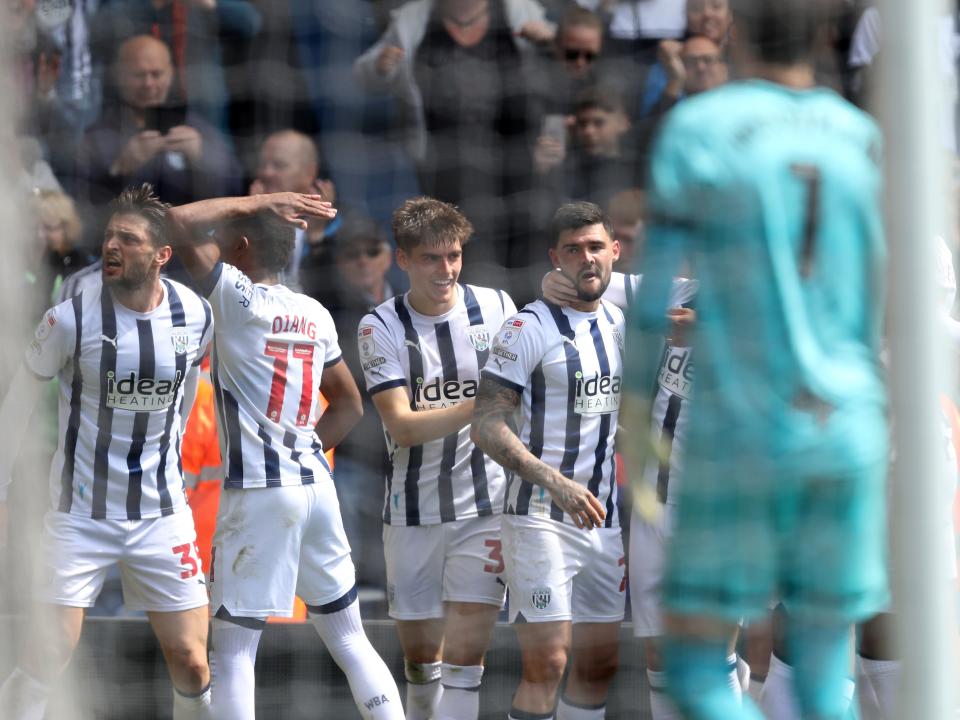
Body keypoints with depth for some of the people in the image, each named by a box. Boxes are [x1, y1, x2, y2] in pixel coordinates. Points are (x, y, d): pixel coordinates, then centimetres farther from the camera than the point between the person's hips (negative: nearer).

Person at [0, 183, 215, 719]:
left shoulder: (197, 315, -4)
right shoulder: (72, 318, -14)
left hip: (163, 514, 3)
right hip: (80, 512, -3)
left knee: (191, 665, 3)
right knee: (46, 660, -11)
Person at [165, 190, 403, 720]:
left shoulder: (238, 298, -8)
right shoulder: (315, 315, 12)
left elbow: (181, 224, -16)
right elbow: (348, 405, 22)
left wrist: (254, 204, -6)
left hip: (257, 492, -7)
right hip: (316, 483, 7)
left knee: (233, 650, -2)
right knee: (348, 638, 14)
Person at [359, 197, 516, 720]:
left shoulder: (496, 306, 1)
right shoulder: (380, 329, -5)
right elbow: (403, 427, -15)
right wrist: (480, 406, -28)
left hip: (487, 505, 0)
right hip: (413, 514, 0)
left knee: (464, 652, -9)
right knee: (418, 653, 9)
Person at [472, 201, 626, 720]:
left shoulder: (619, 323, 11)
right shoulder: (529, 327, -11)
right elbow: (487, 425, -18)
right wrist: (555, 483, -28)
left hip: (603, 520, 7)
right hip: (541, 518, -7)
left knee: (599, 662, 9)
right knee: (547, 663, -13)